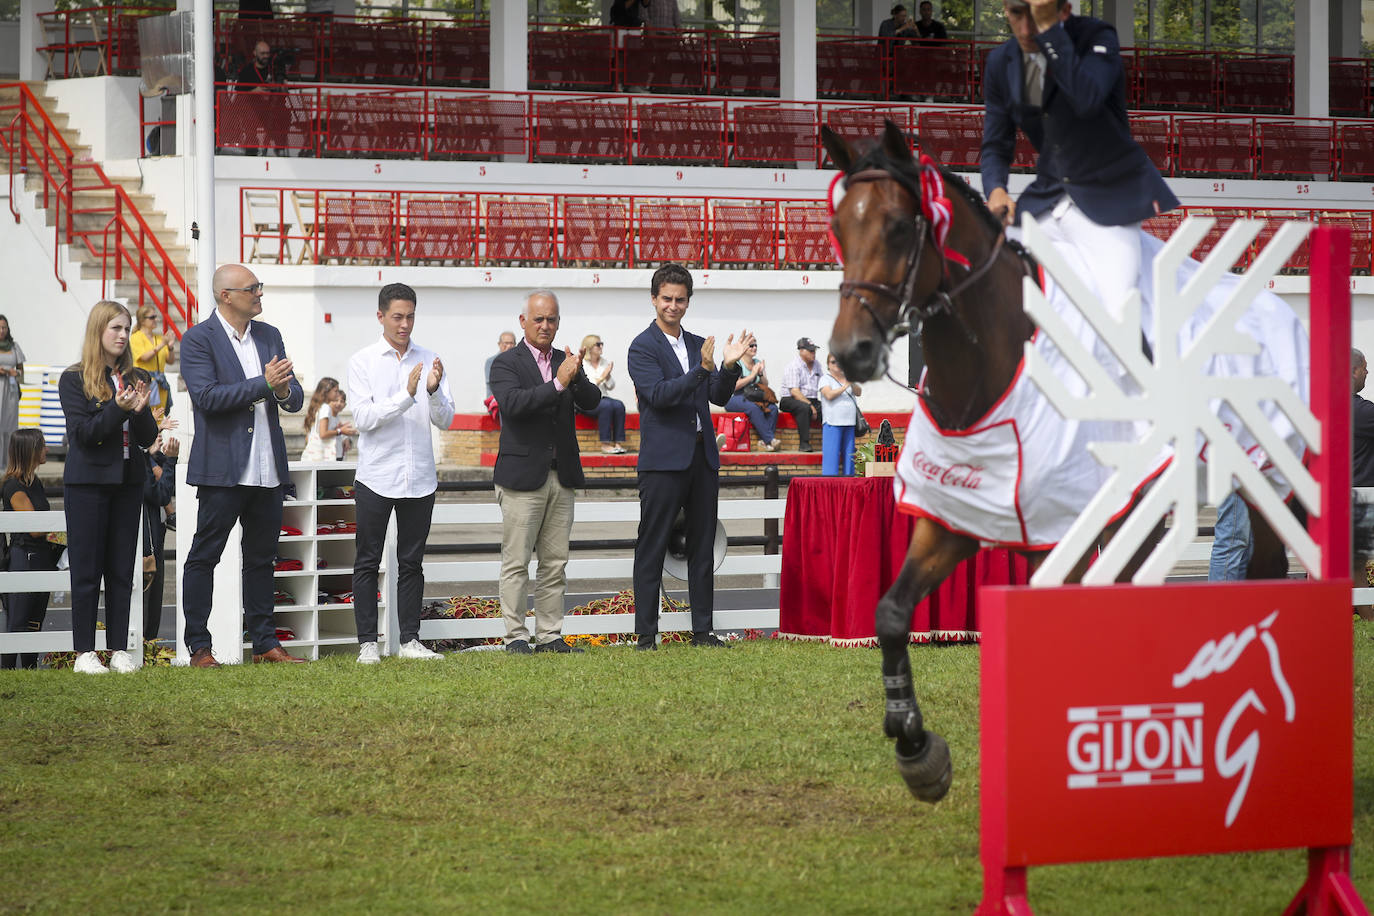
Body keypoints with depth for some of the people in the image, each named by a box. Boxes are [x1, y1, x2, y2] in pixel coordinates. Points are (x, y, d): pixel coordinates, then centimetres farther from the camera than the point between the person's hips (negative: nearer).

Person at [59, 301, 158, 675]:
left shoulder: (132, 380, 10)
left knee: (122, 569, 5)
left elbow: (148, 438, 7)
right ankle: (84, 652, 1)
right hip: (88, 482, -4)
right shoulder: (74, 380, -3)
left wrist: (140, 409, -11)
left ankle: (119, 650, 9)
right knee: (87, 569, -2)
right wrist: (118, 409, -22)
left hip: (128, 482, 4)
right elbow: (83, 433, -12)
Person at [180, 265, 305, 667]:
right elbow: (207, 396, -18)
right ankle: (199, 647, 2)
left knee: (261, 558, 12)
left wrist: (284, 391, -11)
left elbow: (296, 399, 13)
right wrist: (263, 384, -19)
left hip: (267, 468, 6)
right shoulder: (199, 339, -6)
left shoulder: (270, 336, 13)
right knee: (203, 558, -1)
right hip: (222, 467, -6)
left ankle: (264, 642, 18)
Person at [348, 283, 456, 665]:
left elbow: (445, 420, 1)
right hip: (376, 477, -3)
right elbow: (363, 418, -12)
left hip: (419, 476, 3)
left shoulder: (428, 360, 6)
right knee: (368, 562, 2)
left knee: (411, 562, 8)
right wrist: (406, 395, -22)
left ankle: (410, 641, 13)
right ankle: (367, 643, 5)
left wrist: (434, 390, -19)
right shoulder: (363, 361, -2)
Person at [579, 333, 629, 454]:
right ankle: (605, 444, -33)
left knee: (619, 405, -25)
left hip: (602, 397, 6)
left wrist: (608, 376, -5)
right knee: (606, 405, -34)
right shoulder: (581, 364, -5)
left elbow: (610, 386, 15)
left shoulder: (605, 363, 14)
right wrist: (601, 378, -15)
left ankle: (618, 443, -26)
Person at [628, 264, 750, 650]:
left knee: (702, 547, 9)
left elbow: (718, 397, 10)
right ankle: (646, 636, -2)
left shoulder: (698, 345, 14)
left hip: (702, 456, 7)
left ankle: (702, 631, 15)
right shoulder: (643, 347, -5)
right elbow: (658, 394, -18)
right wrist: (701, 370, -28)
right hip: (663, 460, -6)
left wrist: (729, 366, -9)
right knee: (652, 549, -3)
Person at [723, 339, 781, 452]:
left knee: (773, 408, -23)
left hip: (754, 398, 6)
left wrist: (761, 373, -3)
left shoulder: (758, 362, 17)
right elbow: (734, 386, -14)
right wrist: (752, 375, -12)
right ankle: (770, 440, -38)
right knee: (754, 408, -36)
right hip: (735, 399, -6)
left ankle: (764, 441, -31)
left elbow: (765, 385, 17)